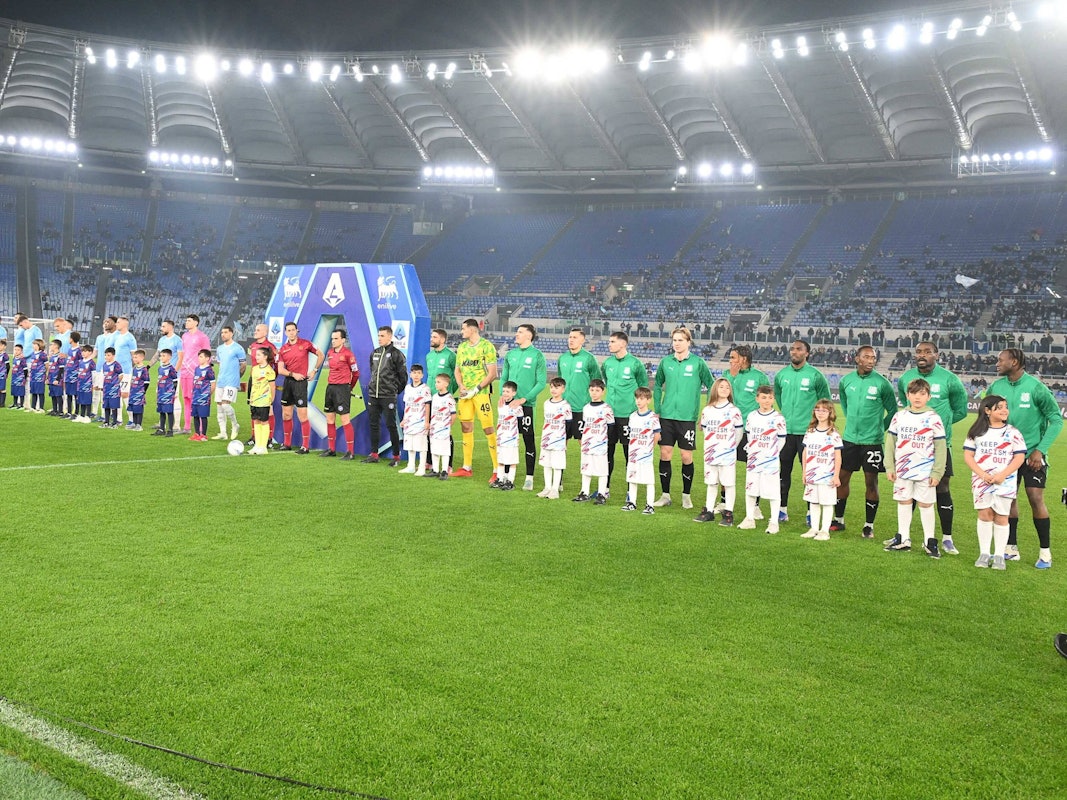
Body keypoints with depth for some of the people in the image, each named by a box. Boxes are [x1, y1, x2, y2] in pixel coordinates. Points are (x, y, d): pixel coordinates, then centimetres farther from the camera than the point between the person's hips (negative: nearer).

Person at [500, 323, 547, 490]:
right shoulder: (510, 354, 10)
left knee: (529, 441, 1)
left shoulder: (537, 355, -5)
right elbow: (504, 377, 15)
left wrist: (524, 399, -15)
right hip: (509, 404, 5)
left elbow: (541, 382, -8)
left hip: (526, 404, -5)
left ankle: (529, 478, 7)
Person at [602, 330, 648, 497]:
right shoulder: (607, 363, 7)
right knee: (607, 451, 8)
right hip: (609, 413, 5)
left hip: (628, 414, -5)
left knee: (629, 453, 1)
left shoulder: (635, 363, -7)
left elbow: (644, 386, 4)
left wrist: (638, 404, 5)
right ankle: (605, 488, 18)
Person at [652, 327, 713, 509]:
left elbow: (710, 386, 3)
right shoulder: (666, 362, 5)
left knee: (687, 457, 2)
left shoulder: (698, 363, -4)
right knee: (665, 454, 2)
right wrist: (657, 410, 11)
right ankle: (665, 495, 13)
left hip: (688, 417, -2)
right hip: (666, 416, 3)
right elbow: (658, 386, 17)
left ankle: (686, 495, 17)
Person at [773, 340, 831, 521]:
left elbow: (825, 402, 4)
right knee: (783, 471, 8)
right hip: (786, 431, 4)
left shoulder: (815, 376, -6)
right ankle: (782, 510, 17)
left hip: (807, 432, -4)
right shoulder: (781, 375, 6)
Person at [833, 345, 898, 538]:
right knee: (842, 478, 7)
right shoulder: (846, 381, 2)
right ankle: (838, 520, 21)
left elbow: (892, 410, 4)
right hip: (849, 438, 4)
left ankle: (869, 526, 9)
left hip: (872, 441, -3)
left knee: (871, 482, 0)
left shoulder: (882, 383, -8)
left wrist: (880, 428, 5)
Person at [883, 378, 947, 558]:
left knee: (926, 504, 4)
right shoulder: (899, 416, 4)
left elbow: (940, 447, -3)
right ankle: (903, 539, 19)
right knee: (903, 502, 9)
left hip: (925, 472, -3)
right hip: (902, 470, 3)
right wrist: (889, 467, 3)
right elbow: (890, 442, 8)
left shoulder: (934, 418, -4)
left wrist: (937, 472, -7)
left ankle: (929, 541, 13)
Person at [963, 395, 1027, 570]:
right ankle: (984, 553, 9)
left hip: (1005, 483, -1)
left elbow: (1020, 457, -3)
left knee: (1001, 517, 3)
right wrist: (982, 474, -13)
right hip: (981, 482, 1)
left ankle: (999, 555, 10)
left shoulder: (1012, 432, 1)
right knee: (984, 515, 0)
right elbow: (968, 455, 1)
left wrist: (1003, 475, -15)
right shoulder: (977, 432, 3)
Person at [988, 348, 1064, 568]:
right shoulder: (996, 387, -1)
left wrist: (1040, 450, -13)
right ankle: (1011, 548, 18)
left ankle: (1045, 552, 5)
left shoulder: (1035, 387, -13)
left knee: (1036, 498, -7)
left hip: (1032, 453, -4)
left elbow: (1056, 419, -8)